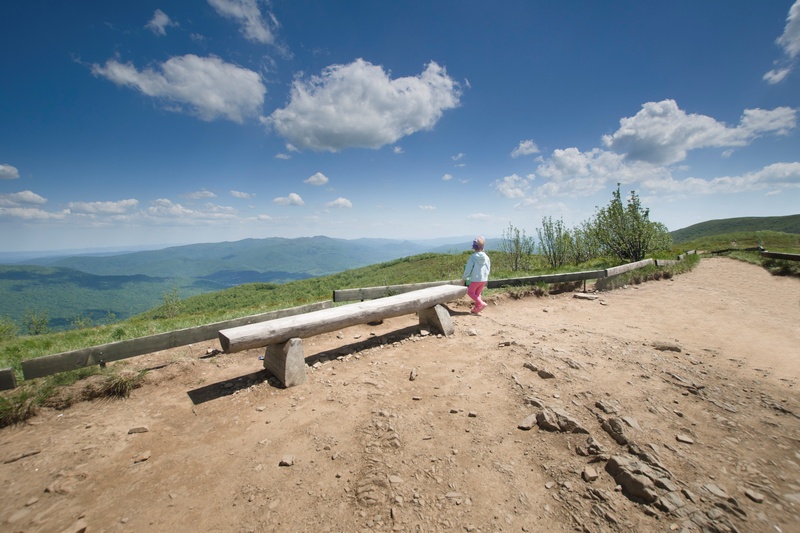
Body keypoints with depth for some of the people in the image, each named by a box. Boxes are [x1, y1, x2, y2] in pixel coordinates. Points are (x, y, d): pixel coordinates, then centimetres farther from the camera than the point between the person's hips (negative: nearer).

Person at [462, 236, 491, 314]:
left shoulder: (473, 257, -15)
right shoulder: (486, 257, -2)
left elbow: (468, 269, -12)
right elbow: (488, 269, 6)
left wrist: (464, 278, 2)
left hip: (475, 279, -5)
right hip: (484, 279, 5)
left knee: (470, 292, 12)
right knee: (477, 293, 18)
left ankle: (481, 303, -4)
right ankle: (476, 309, 18)